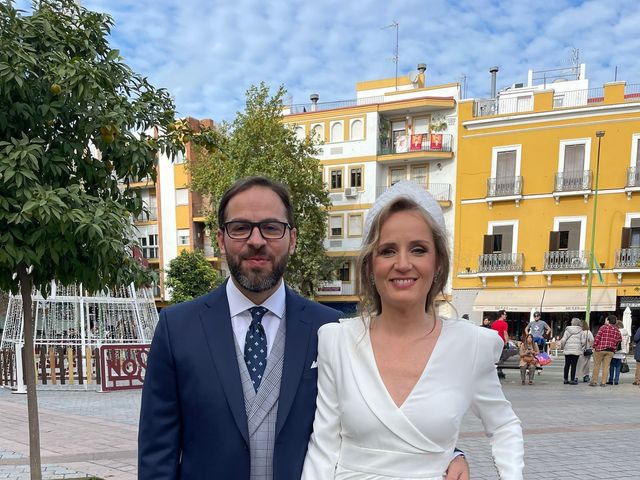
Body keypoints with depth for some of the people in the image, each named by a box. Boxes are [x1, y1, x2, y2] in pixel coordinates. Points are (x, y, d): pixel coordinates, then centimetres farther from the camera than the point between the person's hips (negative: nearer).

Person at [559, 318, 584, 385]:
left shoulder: (567, 330, 1)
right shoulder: (580, 331, 1)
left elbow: (563, 340, -2)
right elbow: (583, 341, -2)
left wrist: (562, 347, 13)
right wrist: (582, 348, 15)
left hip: (567, 350, 1)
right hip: (576, 350, -1)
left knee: (567, 364, 8)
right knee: (574, 365, 0)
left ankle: (566, 379, 13)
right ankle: (572, 380, -1)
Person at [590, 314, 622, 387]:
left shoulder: (603, 327, -5)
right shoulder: (617, 330, 8)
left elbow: (597, 337, -10)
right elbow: (620, 339, 13)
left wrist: (594, 347, -5)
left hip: (600, 349, -4)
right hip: (611, 351, 4)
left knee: (596, 365, 4)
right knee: (606, 366, 7)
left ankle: (594, 381, 5)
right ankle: (603, 382, 6)